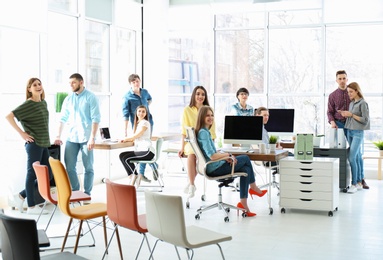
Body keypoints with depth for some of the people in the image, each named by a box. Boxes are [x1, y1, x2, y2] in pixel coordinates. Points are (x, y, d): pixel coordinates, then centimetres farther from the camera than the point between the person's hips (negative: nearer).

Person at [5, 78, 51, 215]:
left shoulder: (44, 103, 13)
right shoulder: (27, 104, -10)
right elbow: (9, 116, -17)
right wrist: (22, 133, -17)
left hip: (44, 144, 8)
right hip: (34, 144, -8)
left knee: (48, 175, 9)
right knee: (32, 174, -1)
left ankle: (22, 196, 19)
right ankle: (31, 206, 7)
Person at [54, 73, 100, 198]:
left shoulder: (91, 97, -4)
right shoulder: (68, 99, 10)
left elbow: (95, 119, -10)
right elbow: (63, 118, 14)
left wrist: (92, 138, -16)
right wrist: (58, 136, 7)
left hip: (86, 138, -4)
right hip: (71, 137, 5)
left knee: (88, 167, 2)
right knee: (69, 167, 4)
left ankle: (87, 194, 11)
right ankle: (75, 191, 17)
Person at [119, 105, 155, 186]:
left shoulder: (145, 123, -5)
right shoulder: (137, 123, 21)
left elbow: (136, 136, -11)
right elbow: (134, 138, 18)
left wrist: (125, 139, -1)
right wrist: (126, 139, 1)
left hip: (147, 151, -9)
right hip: (140, 150, 9)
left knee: (126, 158, -17)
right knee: (122, 155, -4)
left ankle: (137, 176, -4)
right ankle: (132, 176, -6)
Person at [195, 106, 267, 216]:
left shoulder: (205, 131, 13)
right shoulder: (203, 133, -19)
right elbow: (212, 156, -26)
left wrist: (226, 158, 2)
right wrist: (228, 155, -11)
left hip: (213, 167, 9)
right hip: (214, 169, -9)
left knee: (246, 169, 5)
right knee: (246, 158, 2)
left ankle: (243, 203, 6)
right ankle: (253, 188, 22)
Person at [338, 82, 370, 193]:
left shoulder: (363, 103, -9)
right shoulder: (352, 103, 13)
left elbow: (365, 120, -12)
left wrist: (351, 115, -15)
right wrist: (345, 114, 1)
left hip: (358, 133, -7)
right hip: (349, 131, 7)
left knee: (352, 158, -13)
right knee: (357, 157, 10)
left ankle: (354, 184, -9)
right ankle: (359, 182, 14)